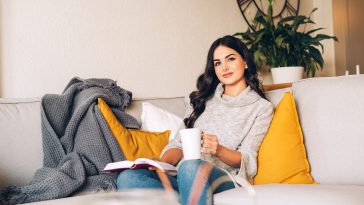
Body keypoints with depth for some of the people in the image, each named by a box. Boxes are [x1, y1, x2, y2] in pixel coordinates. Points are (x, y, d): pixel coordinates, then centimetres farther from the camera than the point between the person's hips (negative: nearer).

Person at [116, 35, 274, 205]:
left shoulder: (261, 107, 11)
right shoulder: (202, 99, 23)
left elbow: (245, 160, 3)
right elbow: (179, 143, 15)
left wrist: (219, 150, -19)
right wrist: (163, 162, -8)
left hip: (224, 179, -5)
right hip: (183, 176, 5)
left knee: (191, 167, -41)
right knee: (127, 178, -27)